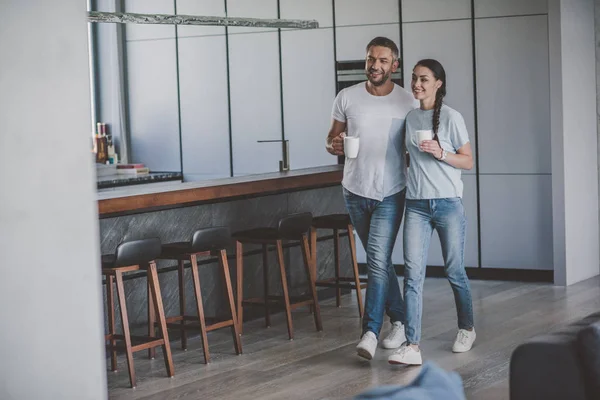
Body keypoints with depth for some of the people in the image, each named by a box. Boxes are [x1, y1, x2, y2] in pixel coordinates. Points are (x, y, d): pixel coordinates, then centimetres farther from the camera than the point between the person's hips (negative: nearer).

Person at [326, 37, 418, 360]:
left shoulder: (407, 102, -5)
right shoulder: (346, 97, -1)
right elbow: (333, 137, 6)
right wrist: (333, 145, -16)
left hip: (390, 194, -3)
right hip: (355, 191, 3)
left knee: (378, 261, -14)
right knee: (379, 260, 13)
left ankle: (370, 332, -13)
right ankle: (399, 320, 27)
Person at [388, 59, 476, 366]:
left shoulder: (451, 117, -5)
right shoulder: (410, 118, 9)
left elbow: (468, 161, -3)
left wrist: (441, 153, -18)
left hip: (448, 203, -3)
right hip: (416, 205, 3)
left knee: (454, 271, 8)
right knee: (413, 274, -8)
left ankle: (466, 329, 32)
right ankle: (412, 347, -13)